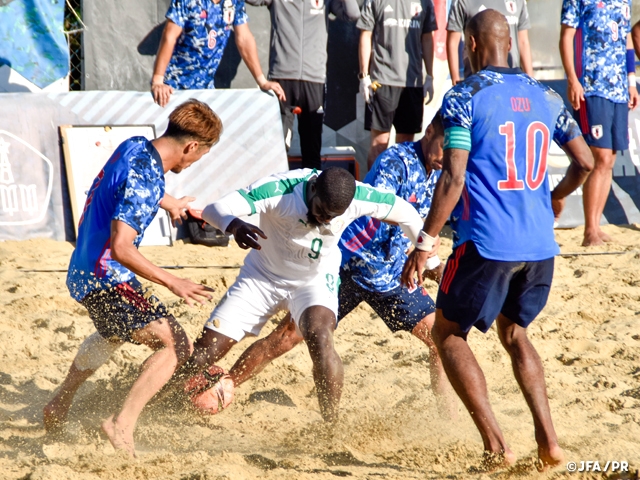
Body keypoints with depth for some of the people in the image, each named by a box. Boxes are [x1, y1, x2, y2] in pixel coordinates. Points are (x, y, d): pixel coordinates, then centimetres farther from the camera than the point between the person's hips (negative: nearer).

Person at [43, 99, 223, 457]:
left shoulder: (133, 147, 2)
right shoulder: (143, 180, -26)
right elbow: (121, 248, -30)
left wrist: (169, 203, 43)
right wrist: (172, 282, -26)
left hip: (84, 273, 10)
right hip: (106, 279, -10)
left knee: (114, 333, 37)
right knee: (176, 344, -16)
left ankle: (59, 408, 50)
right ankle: (123, 425, -20)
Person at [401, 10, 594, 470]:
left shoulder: (465, 97, -7)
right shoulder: (546, 98, 10)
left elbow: (453, 180, -13)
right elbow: (585, 162, 15)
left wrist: (425, 244, -8)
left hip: (487, 243, -6)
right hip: (540, 245, 6)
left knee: (448, 332, 12)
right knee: (513, 331, 26)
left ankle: (496, 445, -1)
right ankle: (548, 440, 12)